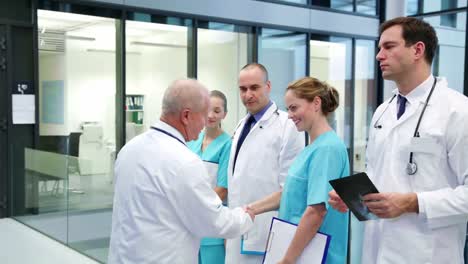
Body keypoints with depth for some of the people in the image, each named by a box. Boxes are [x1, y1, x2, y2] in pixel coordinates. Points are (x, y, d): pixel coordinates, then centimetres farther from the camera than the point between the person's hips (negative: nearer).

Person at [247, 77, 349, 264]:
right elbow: (290, 192, 15)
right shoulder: (312, 148, 9)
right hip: (301, 248, 8)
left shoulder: (327, 148, -19)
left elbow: (317, 212, -24)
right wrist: (251, 209, 6)